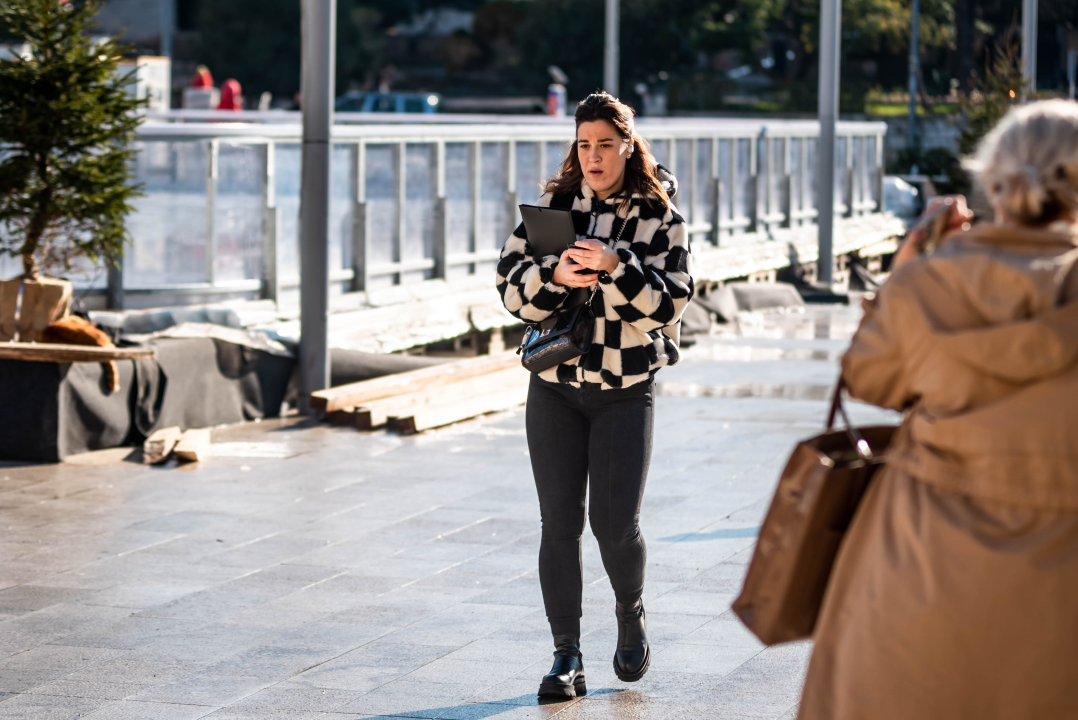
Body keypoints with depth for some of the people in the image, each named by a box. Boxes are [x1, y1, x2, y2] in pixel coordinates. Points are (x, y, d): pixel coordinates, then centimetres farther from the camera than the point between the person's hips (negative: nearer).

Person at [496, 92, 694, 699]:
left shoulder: (660, 217, -2)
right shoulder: (554, 206, 4)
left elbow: (670, 302, -11)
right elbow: (512, 287, -1)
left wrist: (615, 267, -24)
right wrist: (554, 274, -20)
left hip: (626, 391, -2)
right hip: (555, 385, 2)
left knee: (616, 523, -7)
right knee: (560, 523, -1)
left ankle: (631, 612, 25)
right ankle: (567, 658, 6)